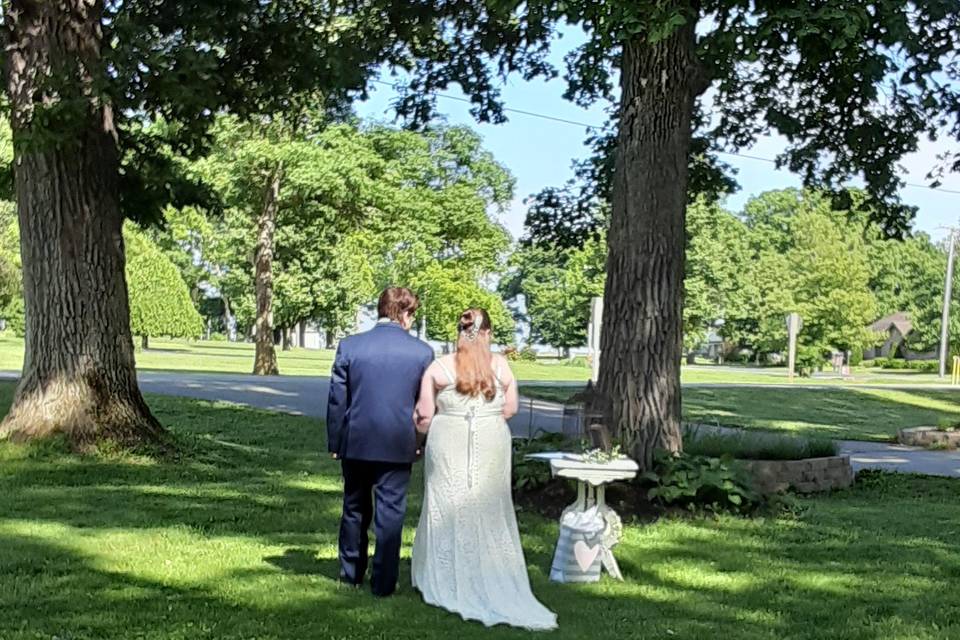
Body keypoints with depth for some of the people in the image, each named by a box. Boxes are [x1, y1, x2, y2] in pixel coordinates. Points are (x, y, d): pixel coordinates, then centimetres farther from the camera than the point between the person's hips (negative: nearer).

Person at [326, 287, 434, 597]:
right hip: (398, 444, -2)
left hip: (355, 442, 2)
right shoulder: (422, 352, -5)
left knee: (355, 509, 18)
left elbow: (337, 399, -2)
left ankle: (351, 572, 29)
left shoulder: (349, 346, -4)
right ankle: (383, 582, 9)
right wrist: (421, 443, 13)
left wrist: (334, 442, 7)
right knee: (390, 513, 6)